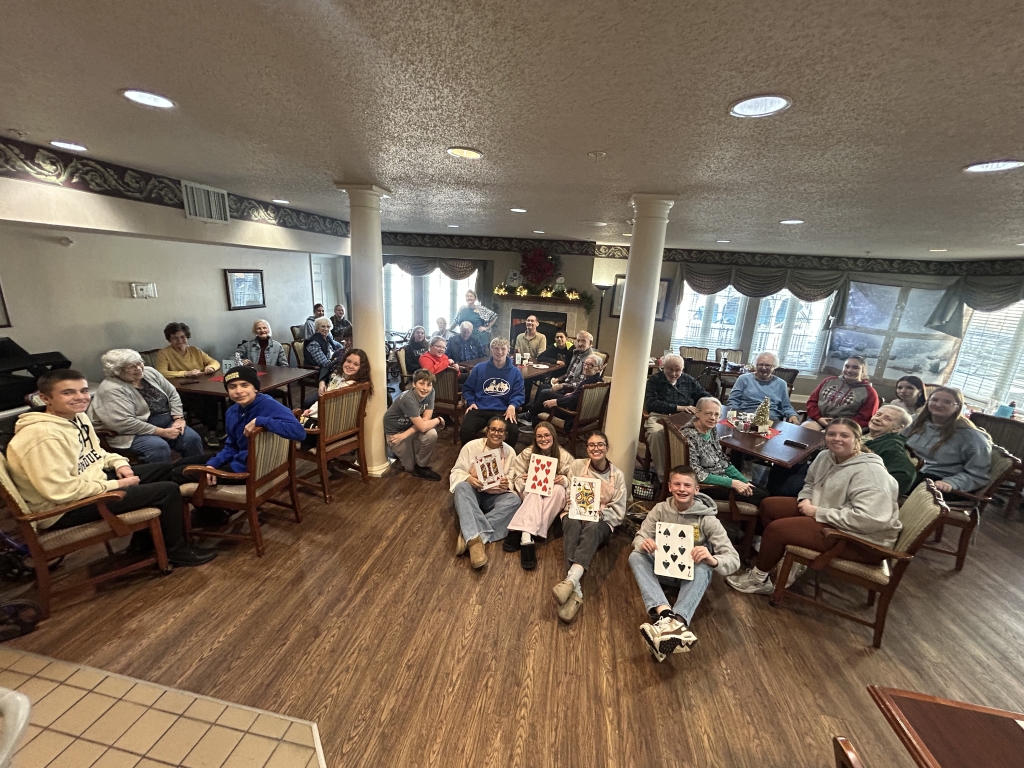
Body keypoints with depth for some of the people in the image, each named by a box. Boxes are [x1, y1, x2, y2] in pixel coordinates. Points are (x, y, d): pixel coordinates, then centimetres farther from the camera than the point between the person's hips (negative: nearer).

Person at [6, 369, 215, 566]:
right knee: (168, 490, -16)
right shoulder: (44, 435, -28)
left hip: (90, 480, 10)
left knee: (165, 470, 16)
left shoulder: (77, 416, 2)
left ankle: (145, 538, 24)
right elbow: (61, 491, -31)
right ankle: (176, 550, 6)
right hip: (65, 509, -10)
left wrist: (119, 463, -2)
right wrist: (116, 485, -21)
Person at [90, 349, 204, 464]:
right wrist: (162, 432, -22)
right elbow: (125, 423, -24)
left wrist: (178, 418, -6)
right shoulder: (111, 389, -16)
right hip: (134, 432, -6)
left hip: (167, 423, 6)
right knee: (159, 447, -34)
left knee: (192, 438, -17)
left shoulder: (150, 373, 4)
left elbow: (173, 395, 9)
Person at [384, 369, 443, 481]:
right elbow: (422, 426, -33)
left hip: (409, 426, 6)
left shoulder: (430, 392, -15)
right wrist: (439, 420, -16)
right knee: (410, 467, -6)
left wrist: (405, 435, -25)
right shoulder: (408, 400, -34)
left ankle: (421, 466, 2)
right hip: (394, 432, -5)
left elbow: (425, 419, -16)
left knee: (431, 434, -23)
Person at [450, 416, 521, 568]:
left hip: (495, 496, 2)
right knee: (462, 487, -36)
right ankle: (475, 539, -51)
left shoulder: (510, 452, 4)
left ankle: (470, 536, -38)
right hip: (473, 492, -1)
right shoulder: (471, 446, -3)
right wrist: (469, 478, -26)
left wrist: (507, 484, -21)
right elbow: (456, 471, -4)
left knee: (514, 499, -30)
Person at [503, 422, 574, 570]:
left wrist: (565, 480, -24)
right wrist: (523, 480, -23)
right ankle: (526, 537, -53)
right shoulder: (527, 454, -4)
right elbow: (516, 480, 0)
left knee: (558, 488, -34)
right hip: (531, 493, 0)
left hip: (554, 498, 1)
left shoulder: (565, 456, -4)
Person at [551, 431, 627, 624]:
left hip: (601, 522, 0)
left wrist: (599, 513, -17)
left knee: (592, 528, -38)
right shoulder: (577, 465, 4)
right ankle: (576, 590, -51)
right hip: (575, 515, 0)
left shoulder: (617, 475, 5)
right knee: (573, 524, -38)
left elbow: (619, 512, 2)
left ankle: (570, 581, -58)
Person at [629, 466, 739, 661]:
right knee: (636, 556, -27)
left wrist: (713, 560, -42)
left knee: (704, 568, -36)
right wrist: (643, 543, -33)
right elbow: (639, 537, -7)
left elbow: (734, 559, -18)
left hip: (692, 573, -2)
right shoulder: (660, 510, -8)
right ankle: (665, 614, -49)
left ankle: (671, 623, -56)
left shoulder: (707, 519, -14)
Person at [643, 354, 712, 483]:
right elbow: (650, 403, -9)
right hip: (659, 417, -3)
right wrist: (678, 407, -17)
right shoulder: (654, 380, 4)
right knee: (657, 434, -37)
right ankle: (662, 475, -23)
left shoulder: (688, 380, 16)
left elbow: (706, 396, 21)